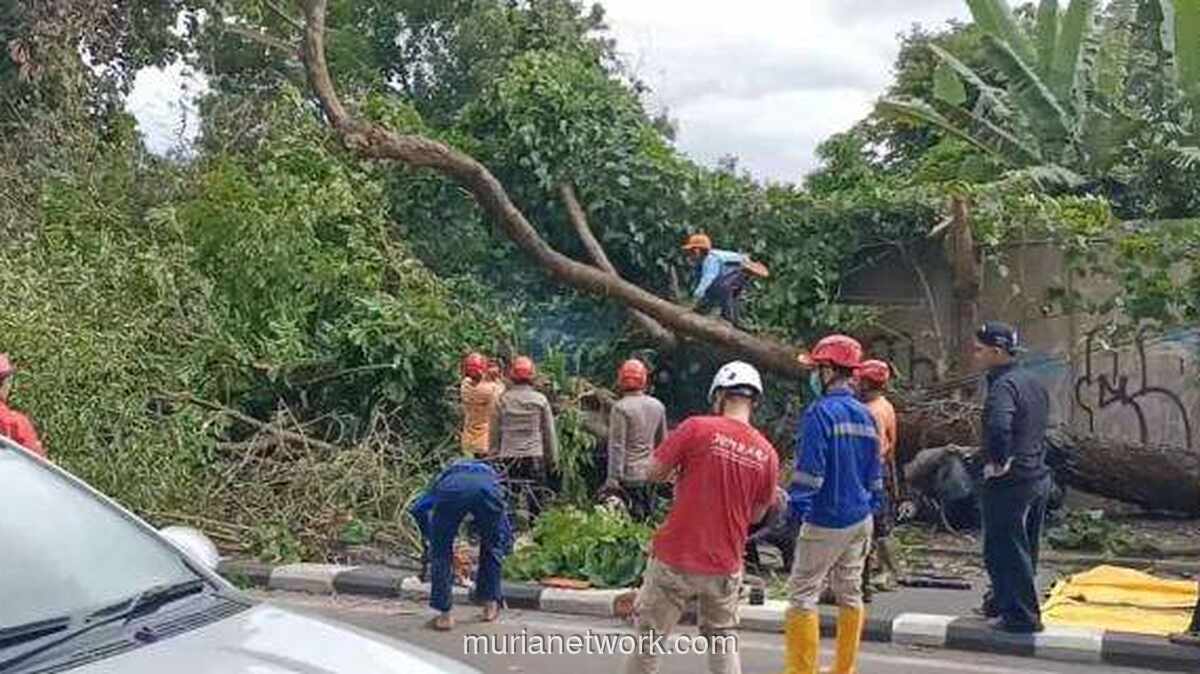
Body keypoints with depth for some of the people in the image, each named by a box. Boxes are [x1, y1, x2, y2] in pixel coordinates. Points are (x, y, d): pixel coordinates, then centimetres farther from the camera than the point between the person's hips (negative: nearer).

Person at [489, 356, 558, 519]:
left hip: (508, 459, 1)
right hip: (534, 458, -1)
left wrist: (493, 457, 15)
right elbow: (549, 433, 5)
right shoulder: (540, 400, -1)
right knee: (534, 505, 4)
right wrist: (552, 460, 15)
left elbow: (494, 433, 5)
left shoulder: (502, 400, 0)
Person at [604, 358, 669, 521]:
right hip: (651, 473, 6)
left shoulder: (621, 408, -13)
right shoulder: (657, 406, 7)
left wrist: (613, 478, -11)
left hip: (630, 475, -6)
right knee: (648, 518, 13)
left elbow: (617, 446, -14)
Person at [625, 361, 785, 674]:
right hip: (724, 566, 3)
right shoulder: (766, 453, -1)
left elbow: (653, 472, -6)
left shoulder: (698, 429, -12)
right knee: (722, 641, 20)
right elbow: (756, 515, 8)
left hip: (675, 559, -3)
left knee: (649, 636, 12)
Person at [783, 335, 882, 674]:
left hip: (825, 521, -8)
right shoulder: (864, 414, 8)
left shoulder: (820, 412, -16)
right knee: (850, 593, 15)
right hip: (860, 519, 8)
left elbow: (809, 469, -20)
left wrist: (796, 506, -12)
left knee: (803, 595, -2)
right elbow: (875, 471, 14)